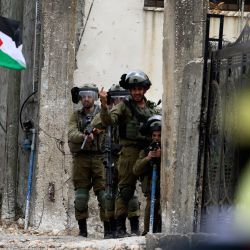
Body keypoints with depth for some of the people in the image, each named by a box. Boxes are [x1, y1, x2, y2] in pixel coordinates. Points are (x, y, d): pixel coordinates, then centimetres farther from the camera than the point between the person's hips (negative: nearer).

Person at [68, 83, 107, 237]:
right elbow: (72, 134, -3)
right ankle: (82, 229, 6)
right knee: (81, 196, 0)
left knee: (104, 194, -7)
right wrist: (84, 137, -23)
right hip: (81, 158, 2)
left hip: (99, 157, -2)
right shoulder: (76, 116, 12)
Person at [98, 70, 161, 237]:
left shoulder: (153, 108, 19)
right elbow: (109, 121, -12)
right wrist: (104, 106, -30)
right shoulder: (124, 106, 4)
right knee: (126, 190, -7)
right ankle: (120, 227, -6)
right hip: (130, 152, -5)